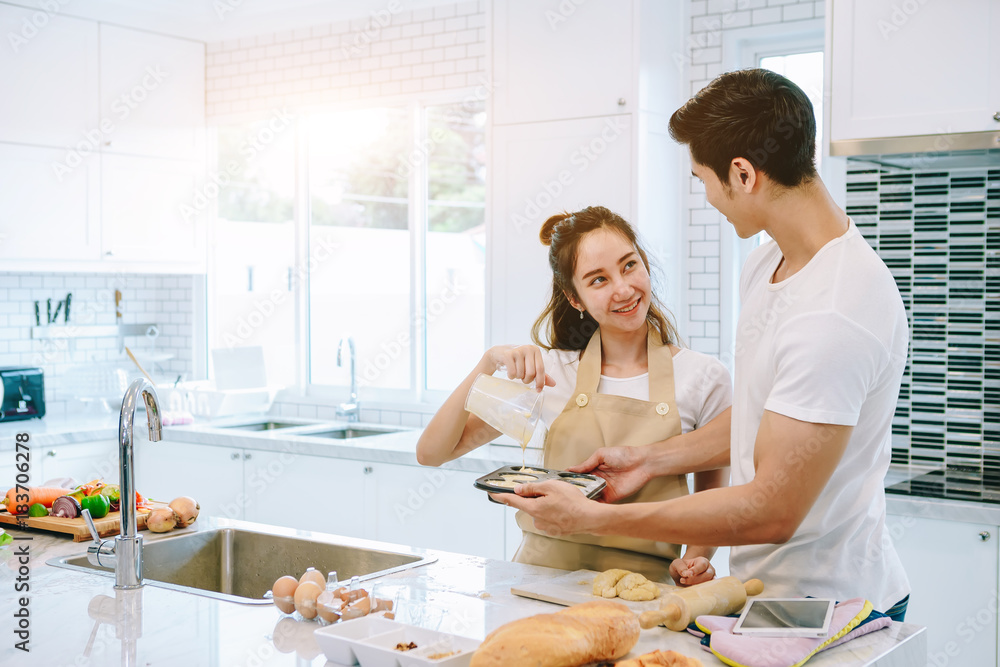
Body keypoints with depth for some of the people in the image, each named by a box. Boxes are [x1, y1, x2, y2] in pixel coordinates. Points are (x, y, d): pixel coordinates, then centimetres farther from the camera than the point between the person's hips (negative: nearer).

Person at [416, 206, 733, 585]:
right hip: (546, 567, 1)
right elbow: (430, 453, 4)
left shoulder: (704, 377, 2)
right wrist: (488, 364, -7)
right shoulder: (551, 371, 5)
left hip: (642, 581, 0)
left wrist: (696, 558, -7)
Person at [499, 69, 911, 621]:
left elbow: (771, 511, -25)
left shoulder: (834, 317, -27)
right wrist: (652, 460, 9)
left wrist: (593, 518, -21)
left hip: (824, 605, -8)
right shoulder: (767, 264, 4)